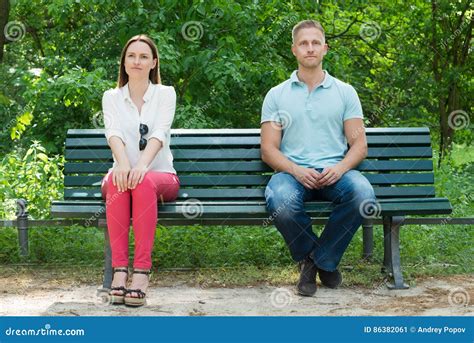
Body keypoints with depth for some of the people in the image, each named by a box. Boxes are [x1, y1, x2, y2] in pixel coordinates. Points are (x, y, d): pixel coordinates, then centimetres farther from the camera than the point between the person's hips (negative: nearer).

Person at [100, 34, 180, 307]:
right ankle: (119, 269, -37)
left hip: (160, 175, -1)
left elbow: (159, 132, -13)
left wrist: (142, 164, -33)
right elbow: (114, 133, -10)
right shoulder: (111, 97, 10)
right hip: (124, 170, 1)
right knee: (118, 181, -35)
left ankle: (142, 271, -40)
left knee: (144, 182, -36)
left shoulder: (165, 93, 6)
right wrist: (123, 164, -32)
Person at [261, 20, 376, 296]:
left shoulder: (345, 92, 14)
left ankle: (322, 259, -8)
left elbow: (359, 145, 7)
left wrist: (340, 168, -15)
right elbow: (269, 150, 5)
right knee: (281, 202, -37)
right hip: (292, 171, -1)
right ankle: (309, 257, -4)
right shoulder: (277, 95, 12)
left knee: (363, 194, -34)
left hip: (334, 171, 1)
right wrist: (296, 170, -15)